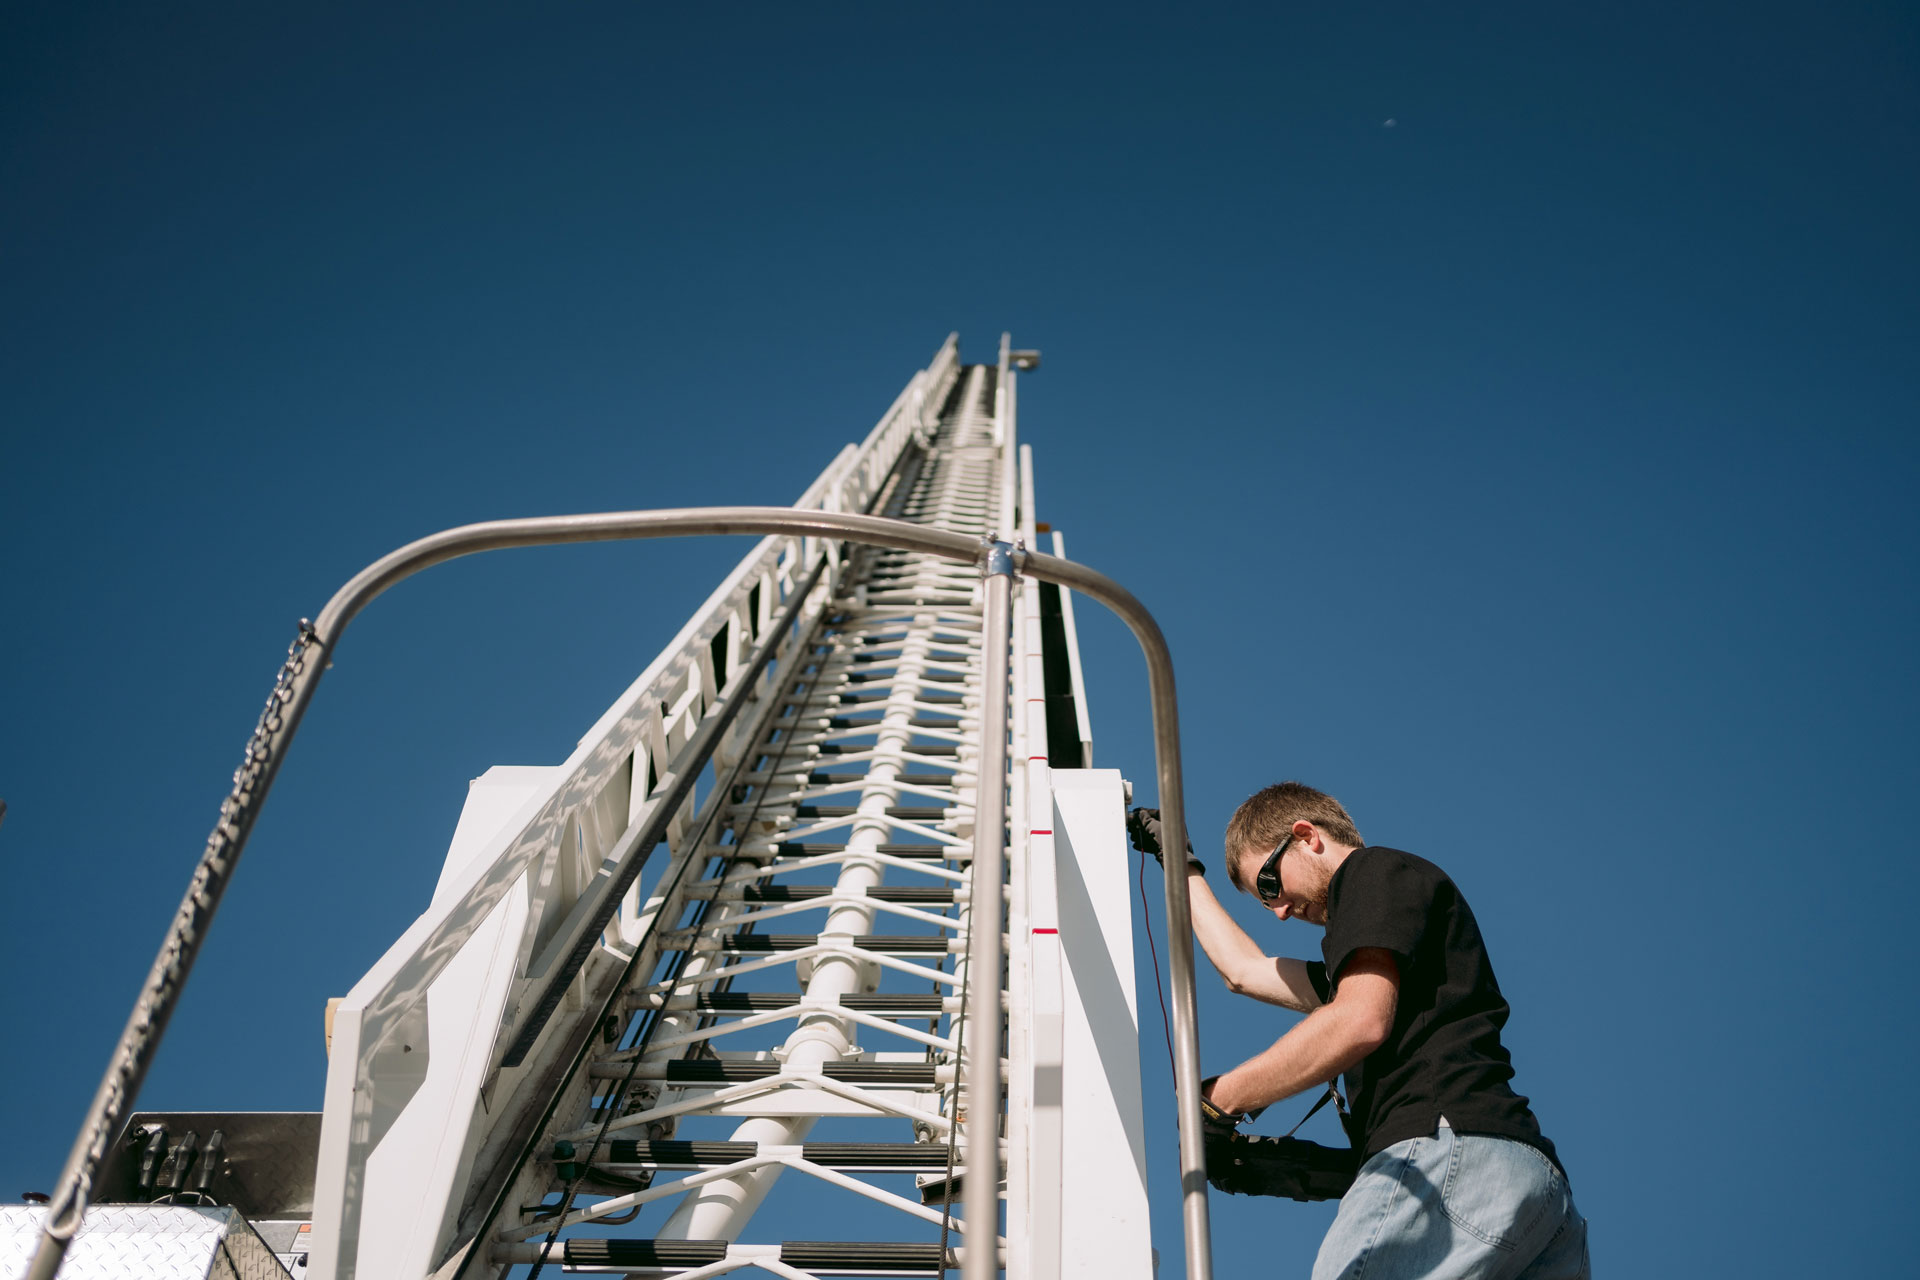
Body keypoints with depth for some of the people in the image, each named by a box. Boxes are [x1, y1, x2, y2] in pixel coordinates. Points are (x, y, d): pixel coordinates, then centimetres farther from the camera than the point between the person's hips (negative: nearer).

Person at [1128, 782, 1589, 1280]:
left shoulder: (1375, 871, 7)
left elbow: (1360, 1021, -9)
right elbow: (1244, 970, 46)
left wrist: (1218, 1099, -4)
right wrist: (1183, 867, 56)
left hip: (1446, 1146, -9)